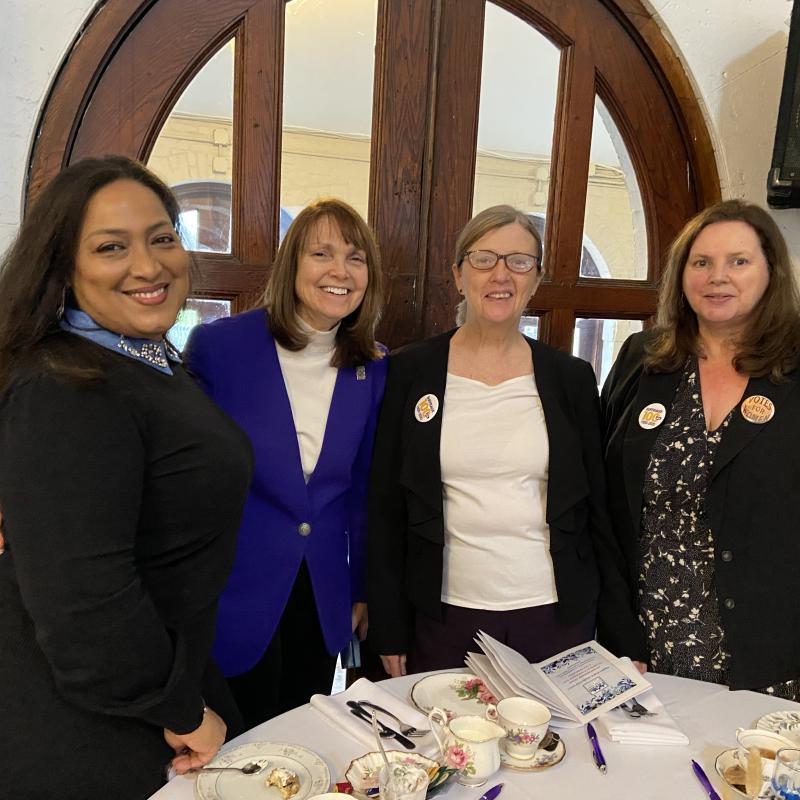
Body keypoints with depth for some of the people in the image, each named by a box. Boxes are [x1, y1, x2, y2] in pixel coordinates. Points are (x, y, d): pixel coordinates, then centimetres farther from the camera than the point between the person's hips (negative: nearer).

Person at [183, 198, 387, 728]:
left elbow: (362, 488, 6)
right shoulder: (218, 345, -13)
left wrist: (362, 591, 10)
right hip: (232, 599, -3)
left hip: (324, 602, 4)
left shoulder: (372, 369, -1)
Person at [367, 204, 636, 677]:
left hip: (557, 616, 1)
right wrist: (390, 633, -1)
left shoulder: (572, 378, 0)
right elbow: (386, 509, 0)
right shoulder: (411, 371, -3)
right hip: (445, 618, 0)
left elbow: (599, 507, 5)